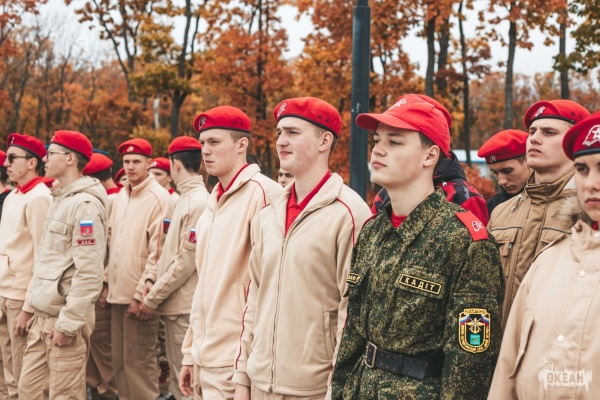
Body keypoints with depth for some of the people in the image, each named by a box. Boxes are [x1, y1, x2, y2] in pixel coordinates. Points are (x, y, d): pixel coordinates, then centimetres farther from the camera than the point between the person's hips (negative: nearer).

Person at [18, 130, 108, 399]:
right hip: (42, 319, 9)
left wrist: (68, 323, -20)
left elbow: (89, 272, -21)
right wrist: (36, 307, 17)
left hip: (65, 320, -9)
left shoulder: (85, 204, -15)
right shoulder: (59, 200, 15)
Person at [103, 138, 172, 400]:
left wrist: (142, 293, -15)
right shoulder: (121, 196, 14)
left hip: (140, 295, -7)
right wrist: (107, 282, 13)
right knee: (119, 361, 13)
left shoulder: (158, 198, -10)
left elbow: (157, 251, -14)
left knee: (139, 361, -1)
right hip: (117, 292, 7)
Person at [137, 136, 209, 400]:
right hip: (174, 304, 9)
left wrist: (152, 299, -13)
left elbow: (186, 262, -18)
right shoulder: (187, 199, 13)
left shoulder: (197, 203, -15)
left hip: (184, 308, -9)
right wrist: (154, 287, 7)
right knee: (178, 375, 16)